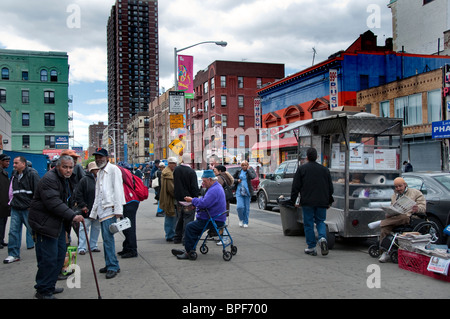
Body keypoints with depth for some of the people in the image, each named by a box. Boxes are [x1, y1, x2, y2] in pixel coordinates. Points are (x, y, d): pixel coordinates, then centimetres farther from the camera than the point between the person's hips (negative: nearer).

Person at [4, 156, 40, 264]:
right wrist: (12, 203, 16)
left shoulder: (32, 174, -10)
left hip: (28, 209, -6)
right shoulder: (14, 175, 13)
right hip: (15, 209, 7)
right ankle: (13, 254, 14)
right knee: (13, 231, 5)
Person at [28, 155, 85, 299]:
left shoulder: (66, 180, 14)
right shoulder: (49, 179, -18)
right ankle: (42, 291, 5)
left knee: (60, 255, 13)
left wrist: (73, 214, 18)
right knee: (49, 258, -8)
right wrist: (72, 216, -31)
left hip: (58, 223, 10)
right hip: (44, 223, -10)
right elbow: (53, 203, -28)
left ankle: (50, 286, 26)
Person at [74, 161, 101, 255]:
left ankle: (93, 246, 24)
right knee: (84, 228, -1)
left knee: (96, 228, 12)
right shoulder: (85, 180, -7)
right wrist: (82, 205, -11)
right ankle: (81, 248, 6)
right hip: (87, 210, -5)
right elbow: (77, 194, -7)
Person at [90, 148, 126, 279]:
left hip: (110, 209, -8)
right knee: (106, 238, 9)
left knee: (108, 237, -13)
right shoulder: (99, 173, 21)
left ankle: (113, 267, -8)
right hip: (101, 209, 8)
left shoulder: (113, 169, -4)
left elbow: (118, 190, -11)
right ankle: (110, 264, 16)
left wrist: (118, 209, -18)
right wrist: (93, 211, 20)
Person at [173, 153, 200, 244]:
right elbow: (194, 188, -16)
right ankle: (186, 239, 1)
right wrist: (196, 197, -5)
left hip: (179, 198, 6)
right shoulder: (191, 172, -17)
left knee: (179, 219, 17)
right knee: (188, 219, 0)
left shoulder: (176, 169, 2)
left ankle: (177, 237, 24)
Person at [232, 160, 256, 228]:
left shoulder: (250, 171, 2)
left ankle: (245, 222, 20)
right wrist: (237, 180, -5)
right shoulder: (238, 171, 7)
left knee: (246, 208, 5)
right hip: (239, 191, 0)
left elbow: (253, 176, -19)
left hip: (247, 192, 0)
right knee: (239, 206, -13)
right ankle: (241, 219, 13)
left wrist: (248, 170, -10)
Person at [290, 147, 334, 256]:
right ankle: (322, 238, -13)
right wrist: (329, 201, 23)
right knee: (320, 221, 14)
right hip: (322, 202, 3)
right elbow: (330, 187, 14)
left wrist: (293, 200, 4)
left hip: (307, 202, -3)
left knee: (308, 224, 4)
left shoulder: (301, 169, -2)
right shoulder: (324, 169, 9)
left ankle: (311, 247, 6)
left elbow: (295, 186, -3)